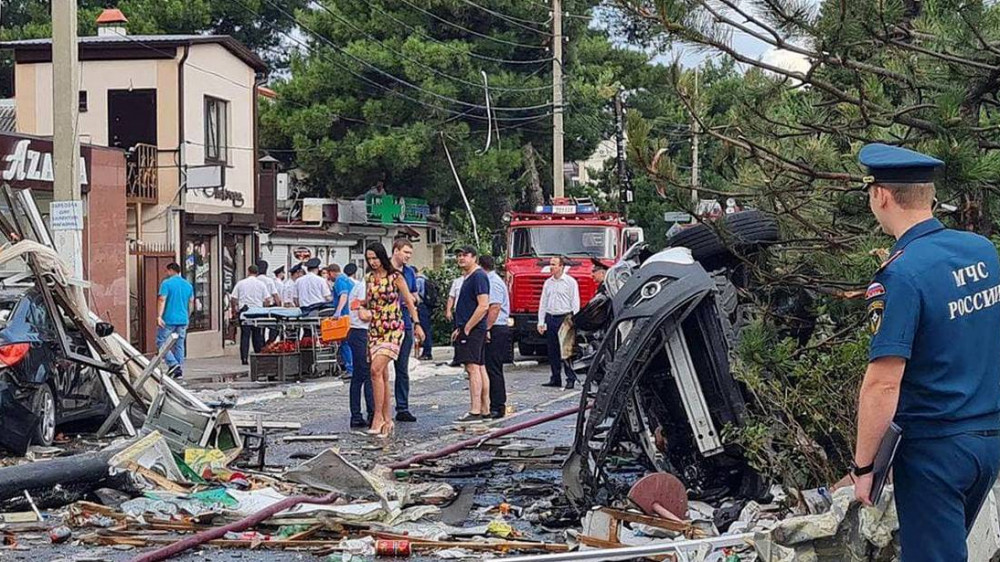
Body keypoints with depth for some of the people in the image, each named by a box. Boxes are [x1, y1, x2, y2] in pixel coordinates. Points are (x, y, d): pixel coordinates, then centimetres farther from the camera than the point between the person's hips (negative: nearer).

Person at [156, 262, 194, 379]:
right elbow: (191, 303, 16)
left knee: (161, 342, 2)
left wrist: (159, 316, -18)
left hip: (168, 320, -6)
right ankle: (179, 371, 6)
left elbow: (162, 300, -14)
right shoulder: (188, 285, 12)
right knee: (179, 345, 9)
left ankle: (173, 363, -14)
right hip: (183, 320, 6)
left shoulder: (167, 283, -6)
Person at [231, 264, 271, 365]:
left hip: (244, 311, 0)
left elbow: (234, 299, 4)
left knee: (245, 335, 1)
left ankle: (244, 358, -4)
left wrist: (234, 311, 15)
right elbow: (267, 300, 1)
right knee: (257, 335, 7)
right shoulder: (261, 284, 4)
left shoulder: (240, 283, 3)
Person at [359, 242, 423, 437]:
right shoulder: (369, 278, 11)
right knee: (382, 375, 6)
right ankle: (387, 420, 11)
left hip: (393, 328, -6)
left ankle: (378, 416, -16)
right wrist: (362, 310, -2)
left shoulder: (395, 276, -4)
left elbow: (409, 301, 1)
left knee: (376, 369, -20)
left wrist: (417, 325, 0)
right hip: (375, 329, 6)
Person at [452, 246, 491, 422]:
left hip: (473, 329, -11)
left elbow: (483, 306, -21)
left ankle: (475, 411, -14)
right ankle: (485, 410, 13)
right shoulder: (469, 277, 19)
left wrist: (466, 328, -19)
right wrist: (460, 328, 18)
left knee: (473, 367, -12)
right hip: (469, 329, 11)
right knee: (480, 368, 10)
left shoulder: (478, 276, -13)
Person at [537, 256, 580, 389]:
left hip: (564, 318, -5)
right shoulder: (548, 283, 14)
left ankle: (571, 378, -1)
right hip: (550, 318, 5)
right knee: (552, 351, 6)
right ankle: (555, 379, 12)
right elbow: (543, 303, 16)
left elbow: (575, 303, -3)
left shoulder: (570, 282, -1)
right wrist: (541, 322, 10)